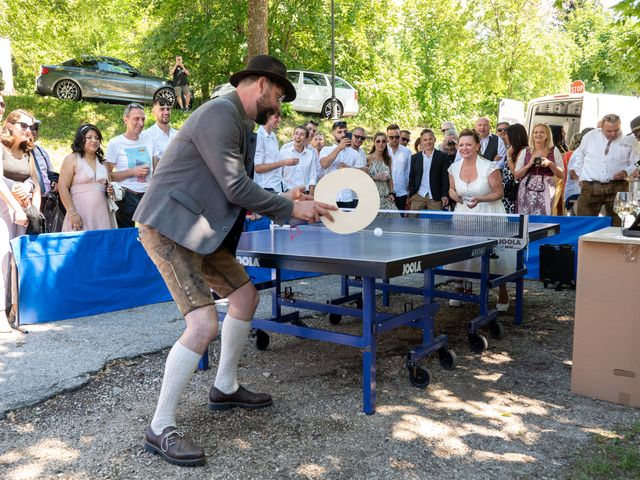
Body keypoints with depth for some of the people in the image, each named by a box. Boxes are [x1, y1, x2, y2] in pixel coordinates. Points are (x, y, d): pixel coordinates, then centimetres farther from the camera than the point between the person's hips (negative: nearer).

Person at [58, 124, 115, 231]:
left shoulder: (102, 162, 17)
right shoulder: (72, 159, 2)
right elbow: (62, 187, -5)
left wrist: (111, 191, 3)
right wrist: (72, 213, -14)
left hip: (102, 214, 5)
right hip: (80, 214, -5)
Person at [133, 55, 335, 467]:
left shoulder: (239, 123, 15)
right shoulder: (220, 114, -17)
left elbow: (238, 191, 18)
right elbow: (236, 189, -22)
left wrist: (282, 200, 9)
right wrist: (291, 209, -12)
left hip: (200, 229, 11)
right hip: (169, 228, -11)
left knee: (246, 296, 16)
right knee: (204, 323, -19)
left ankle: (225, 389, 32)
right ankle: (161, 429, -2)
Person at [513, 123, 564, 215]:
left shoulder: (554, 151, 8)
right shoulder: (525, 152, 9)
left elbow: (561, 174, 6)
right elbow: (516, 175, 6)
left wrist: (550, 164, -9)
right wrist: (529, 165, -9)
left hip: (545, 191, -1)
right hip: (527, 190, 1)